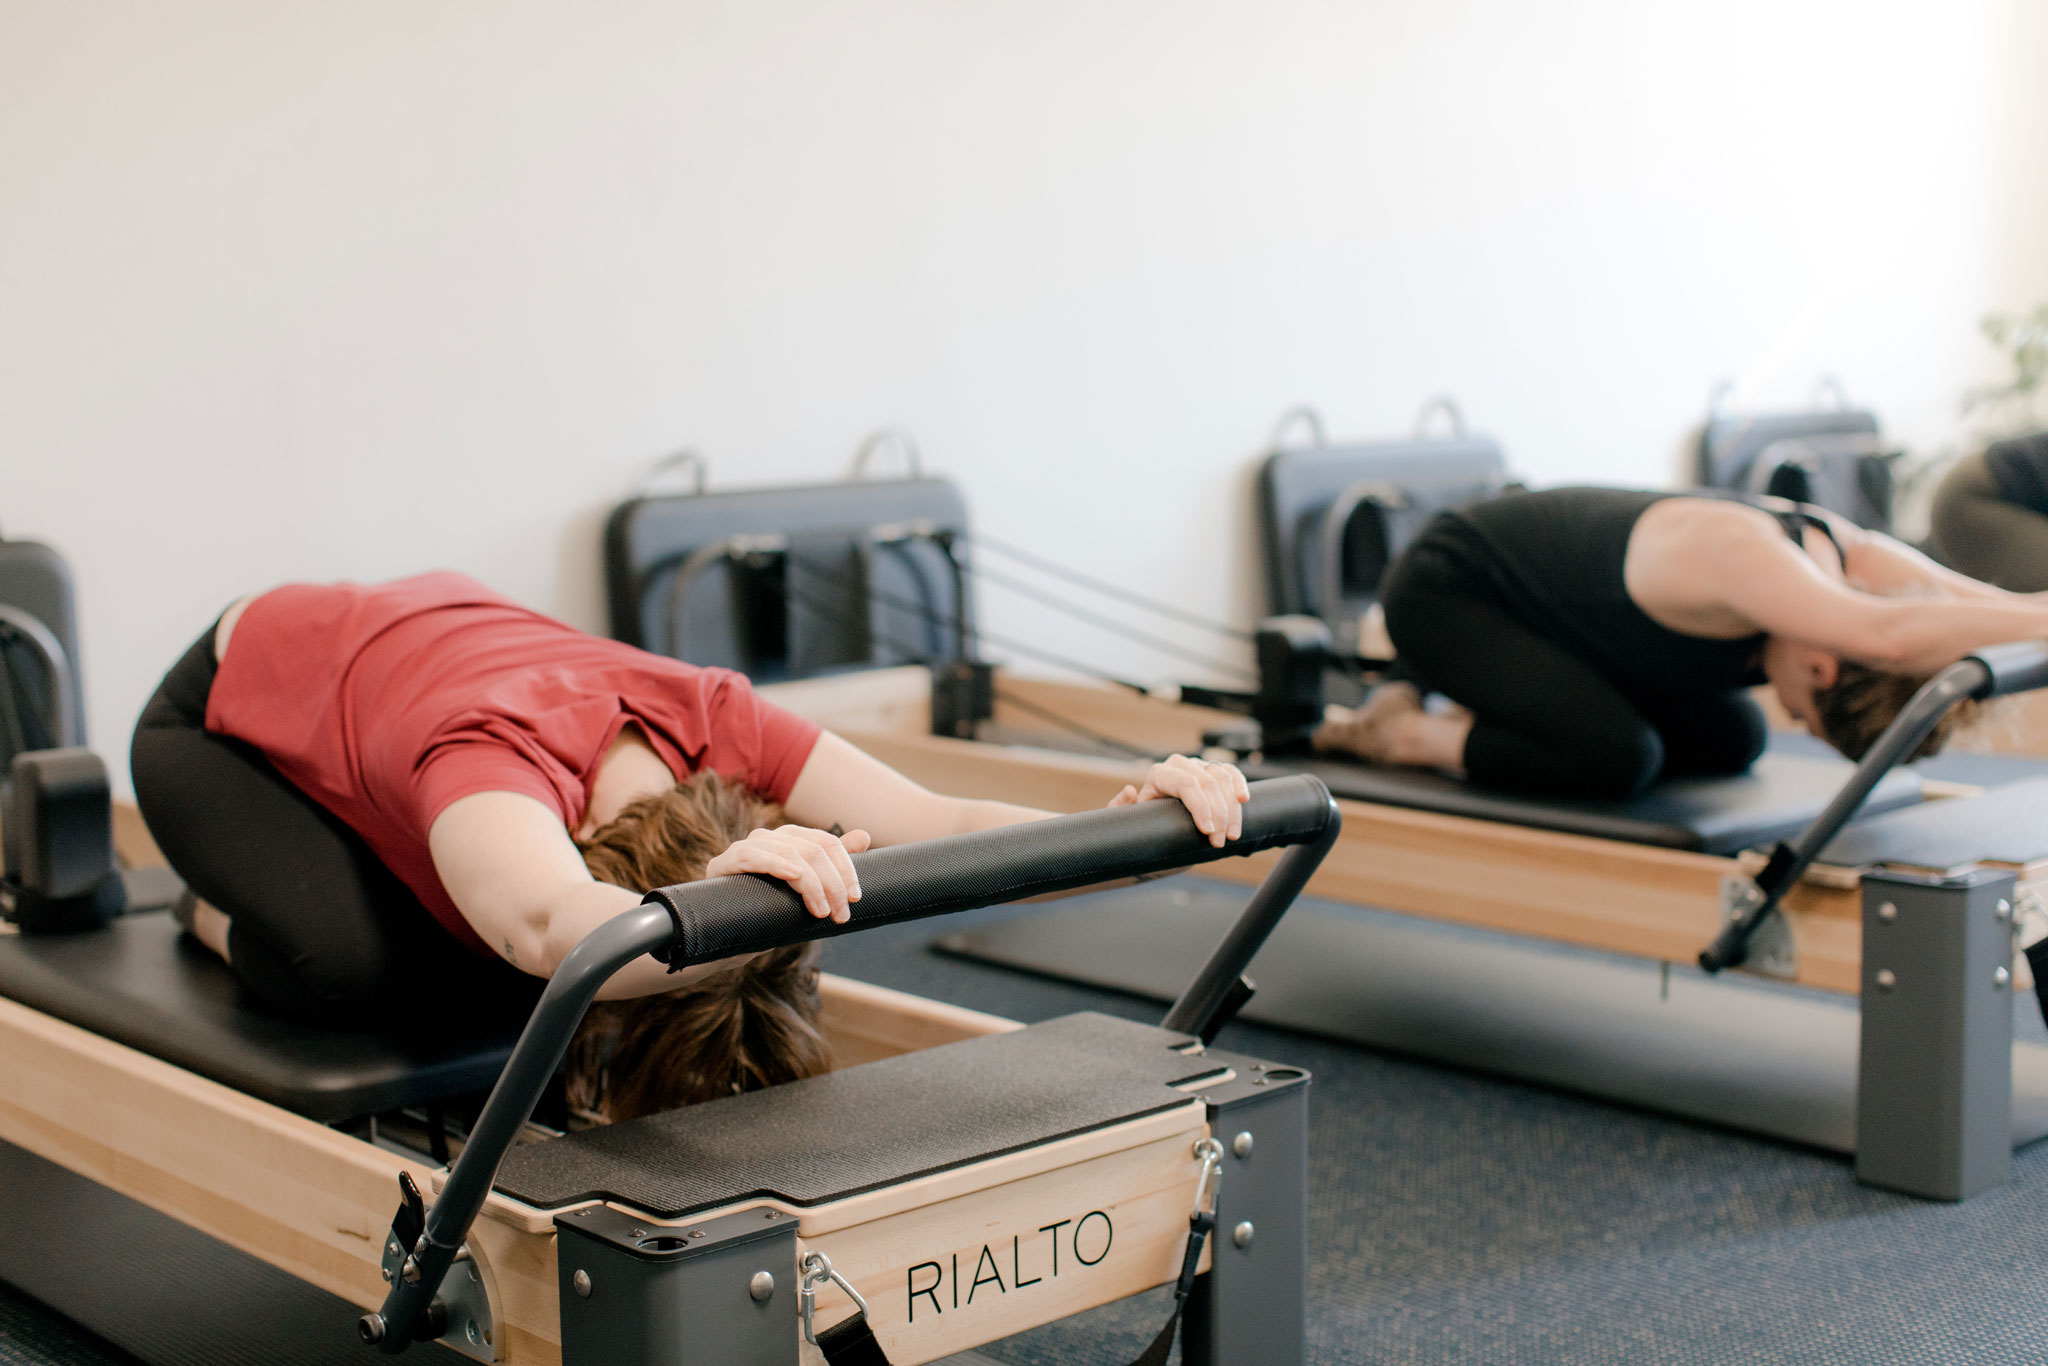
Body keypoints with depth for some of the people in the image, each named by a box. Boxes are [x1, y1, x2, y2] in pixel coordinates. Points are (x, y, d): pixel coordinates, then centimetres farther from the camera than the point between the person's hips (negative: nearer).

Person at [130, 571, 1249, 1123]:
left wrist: (1126, 821, -56)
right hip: (228, 717, -5)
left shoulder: (710, 724, -33)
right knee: (347, 957, -32)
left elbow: (930, 829, -41)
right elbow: (556, 934, -69)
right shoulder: (499, 758, -47)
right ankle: (229, 917, 3)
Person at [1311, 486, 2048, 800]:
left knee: (1731, 740, 8)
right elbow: (1887, 633, -58)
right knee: (1617, 757, -29)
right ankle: (1403, 733, -4)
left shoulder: (1848, 555, -15)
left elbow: (1977, 598, -15)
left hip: (1535, 595, 9)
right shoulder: (1739, 556, -41)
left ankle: (1474, 710, 19)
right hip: (1445, 587, -9)